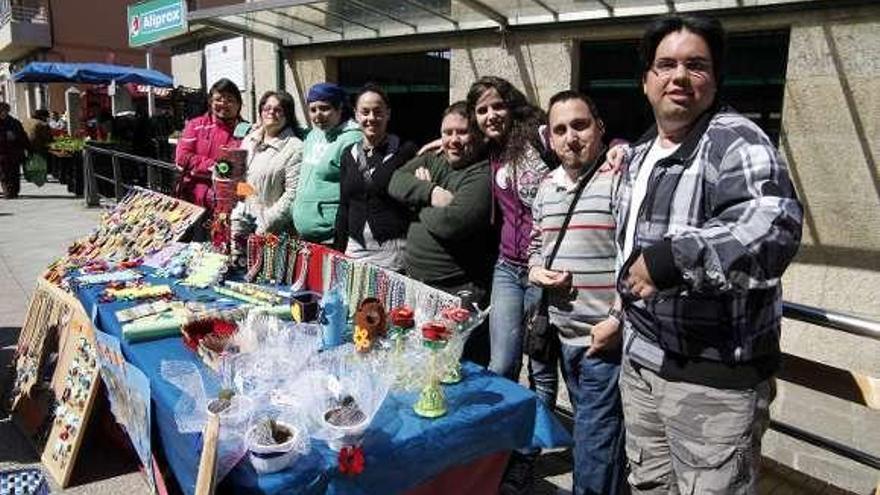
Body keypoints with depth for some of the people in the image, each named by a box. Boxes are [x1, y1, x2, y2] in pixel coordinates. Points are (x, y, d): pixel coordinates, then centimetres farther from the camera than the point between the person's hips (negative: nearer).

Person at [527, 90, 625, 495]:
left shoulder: (621, 179, -14)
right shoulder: (547, 187, 10)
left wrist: (617, 321, -18)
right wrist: (536, 270, 1)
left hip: (607, 339, -7)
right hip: (564, 336, 7)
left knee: (593, 453, 1)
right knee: (592, 433, 23)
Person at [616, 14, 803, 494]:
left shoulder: (736, 141, -16)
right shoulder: (638, 154, 11)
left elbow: (774, 229, -32)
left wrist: (672, 259, -37)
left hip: (715, 378, -8)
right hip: (640, 363, 8)